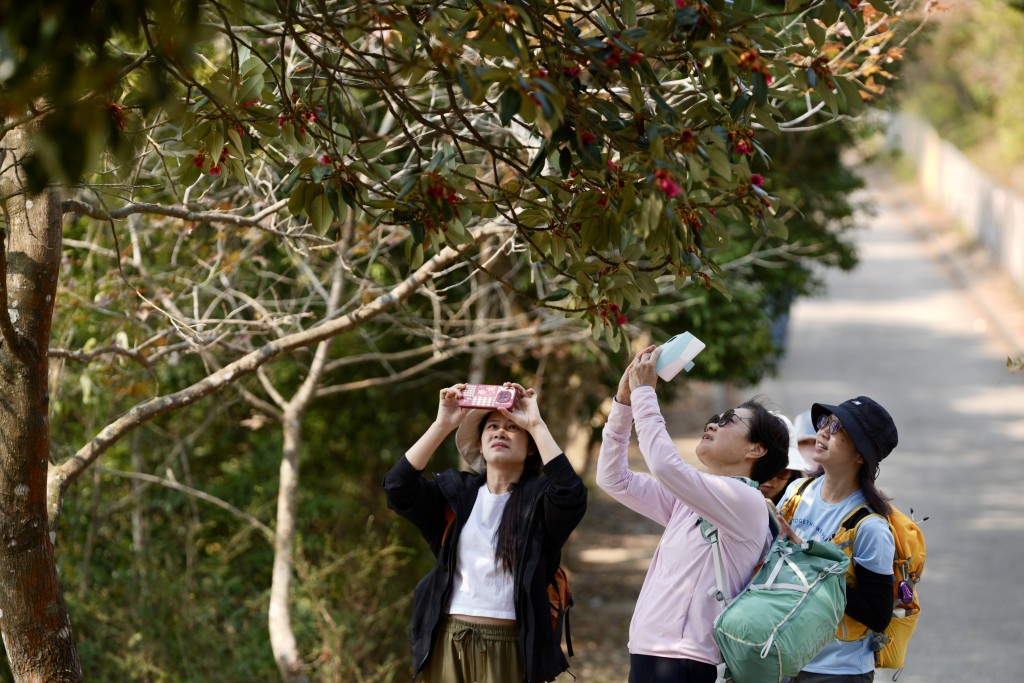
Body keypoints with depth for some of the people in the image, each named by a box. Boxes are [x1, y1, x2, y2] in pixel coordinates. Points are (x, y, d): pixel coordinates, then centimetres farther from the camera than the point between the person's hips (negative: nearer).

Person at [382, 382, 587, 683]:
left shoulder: (538, 498, 4)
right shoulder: (455, 492, 11)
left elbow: (571, 493, -18)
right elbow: (399, 486, -4)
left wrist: (536, 425, -14)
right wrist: (443, 424, -8)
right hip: (449, 642, 2)